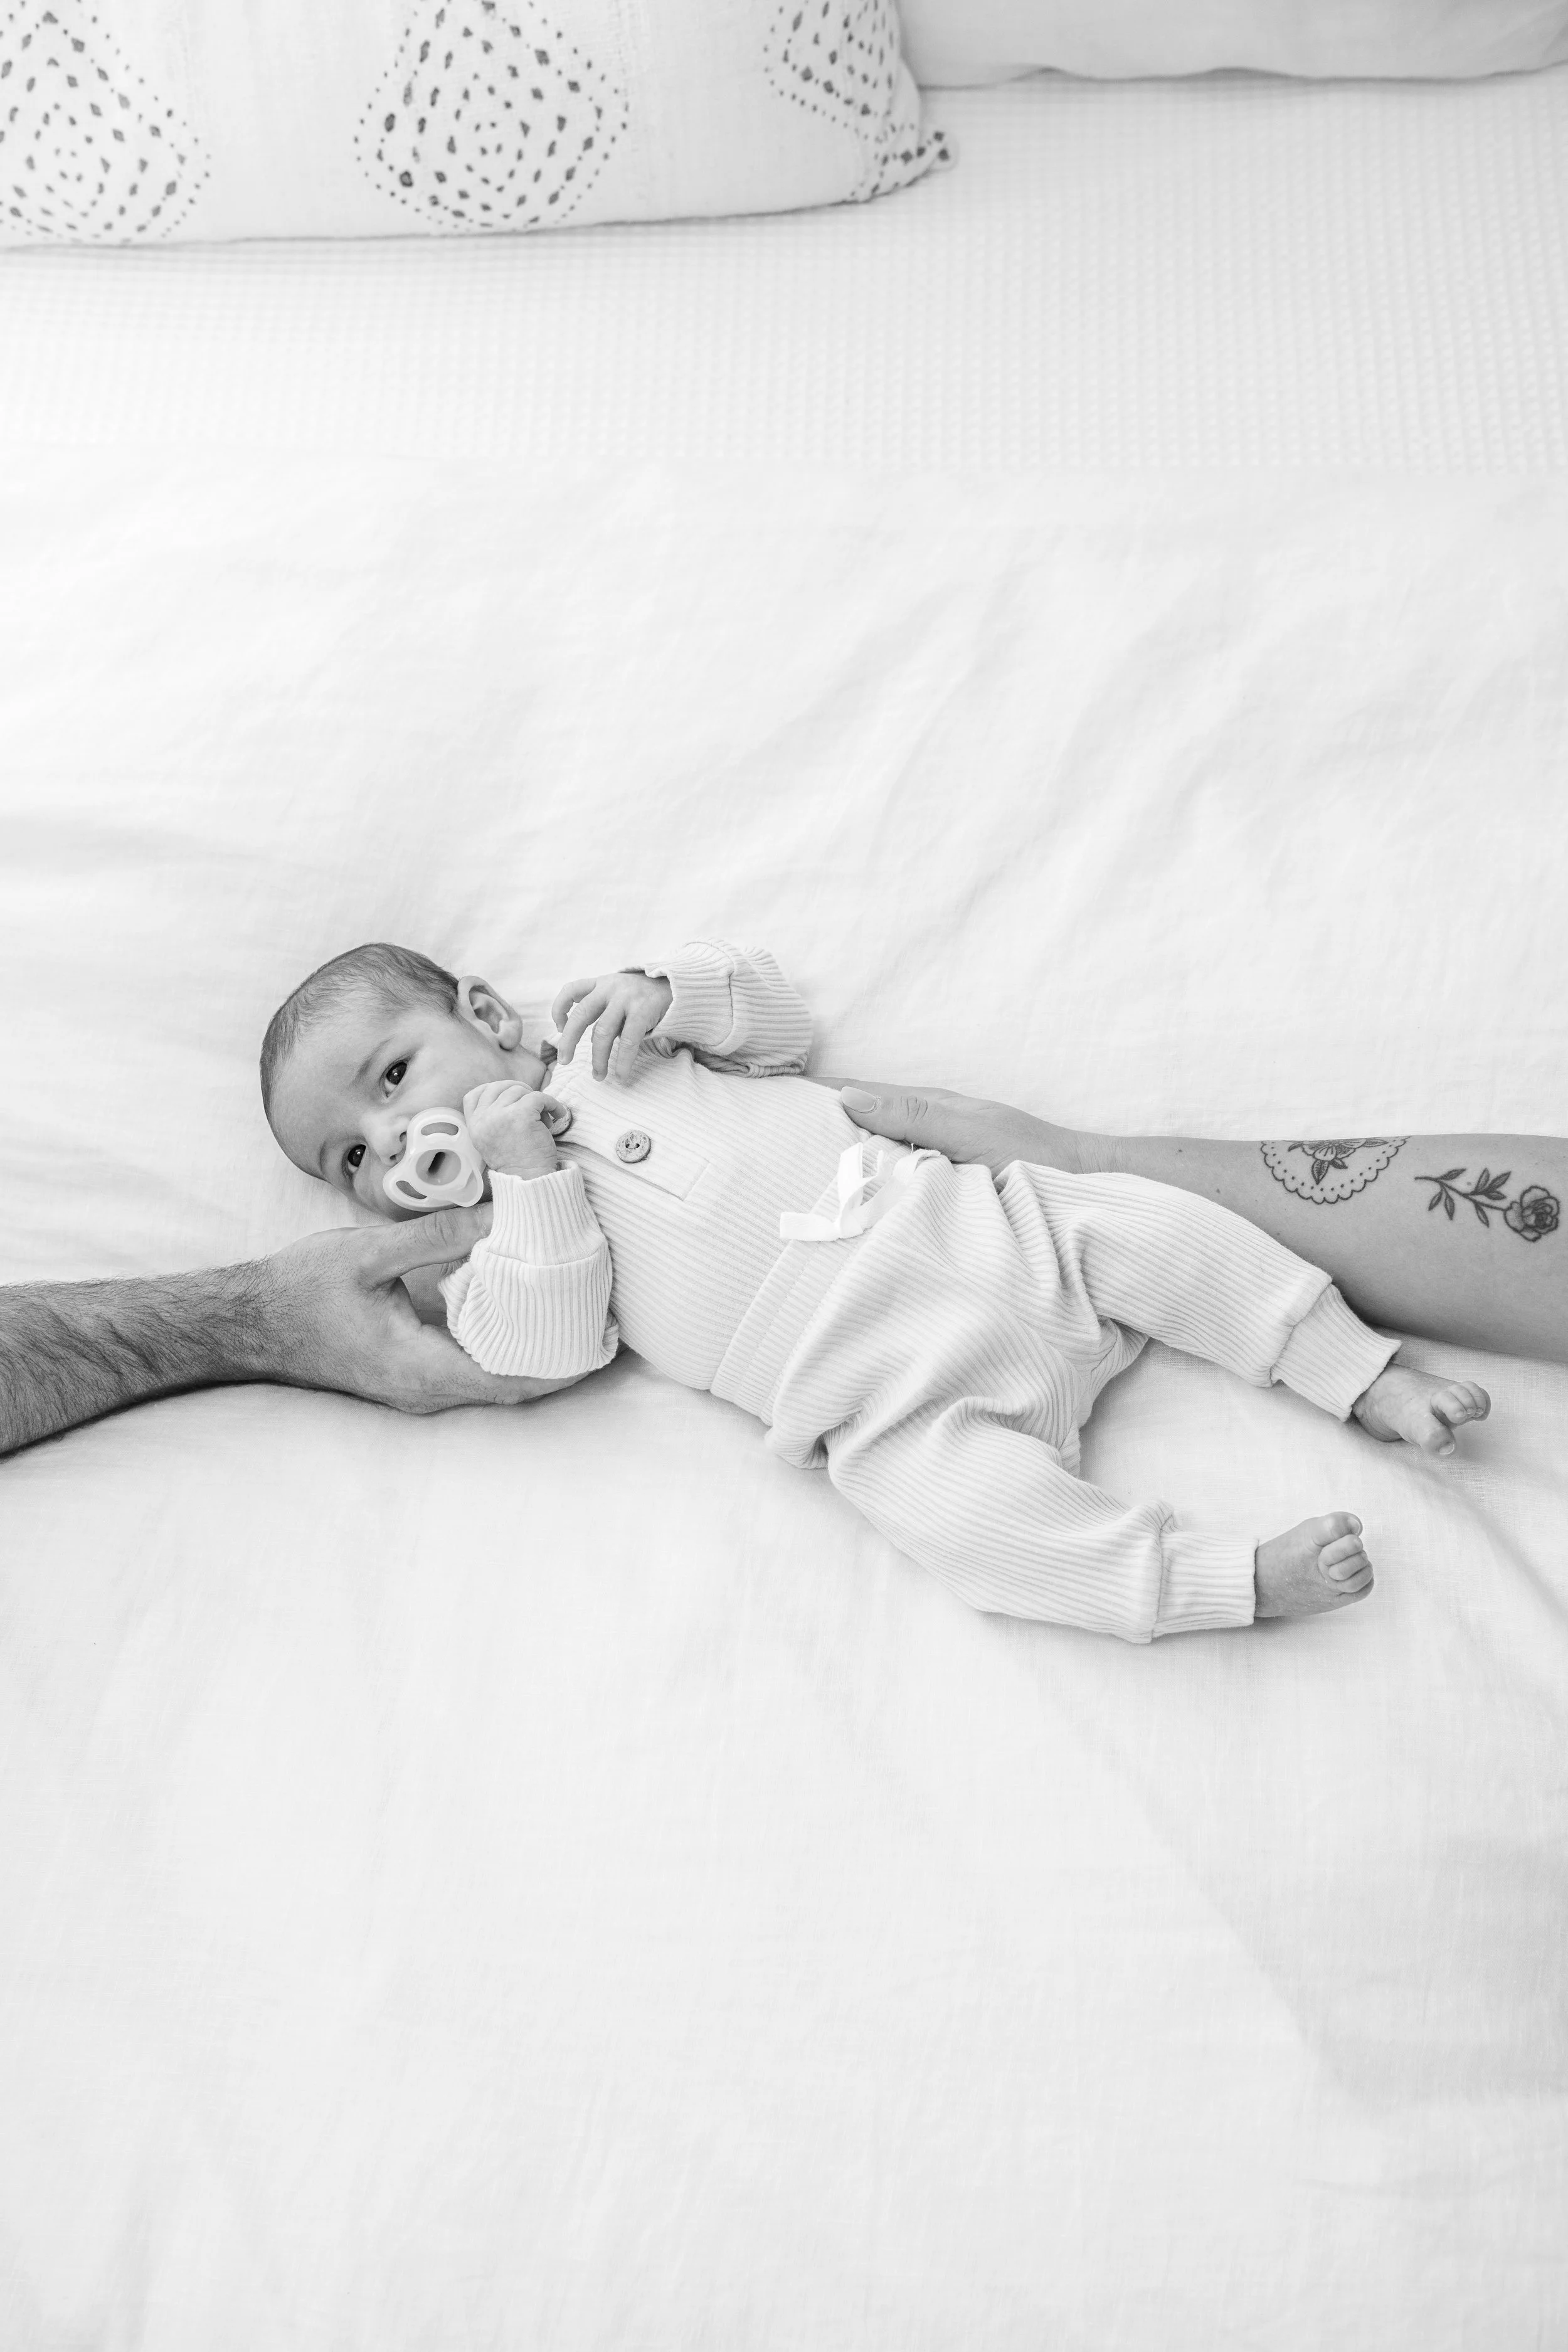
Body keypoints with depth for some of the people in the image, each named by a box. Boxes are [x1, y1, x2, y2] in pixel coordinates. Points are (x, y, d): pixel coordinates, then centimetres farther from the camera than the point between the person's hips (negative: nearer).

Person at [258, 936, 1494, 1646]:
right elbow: (550, 1347, -10)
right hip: (883, 1394, -3)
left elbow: (779, 1013, 18)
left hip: (964, 1221, 4)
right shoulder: (493, 1247, 9)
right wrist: (529, 1178, -18)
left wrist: (671, 991, -1)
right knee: (941, 1491, -30)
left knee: (1147, 1220, -8)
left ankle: (1364, 1373, 6)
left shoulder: (606, 1036, 17)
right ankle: (1227, 1582, -26)